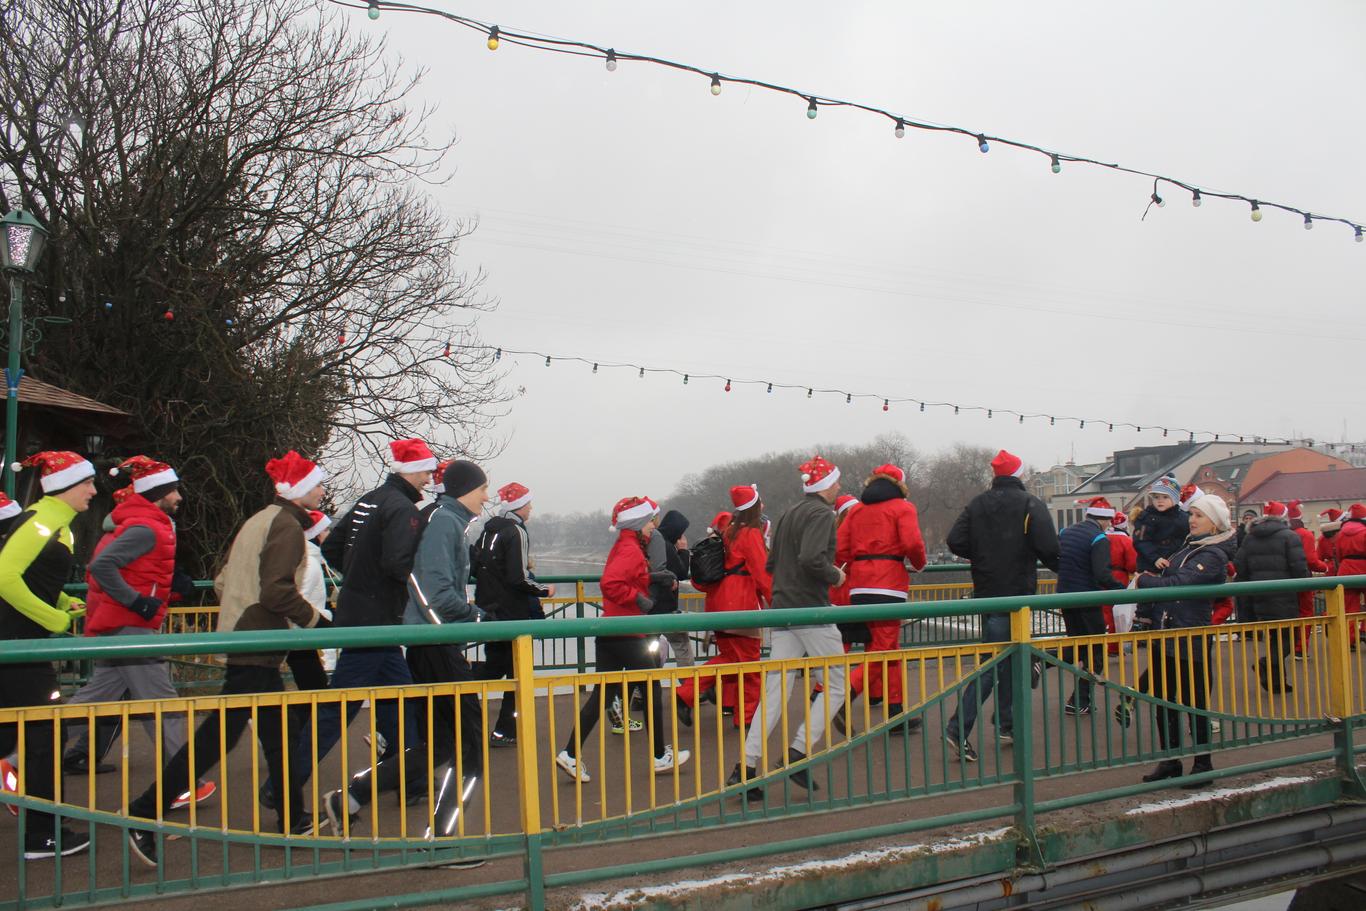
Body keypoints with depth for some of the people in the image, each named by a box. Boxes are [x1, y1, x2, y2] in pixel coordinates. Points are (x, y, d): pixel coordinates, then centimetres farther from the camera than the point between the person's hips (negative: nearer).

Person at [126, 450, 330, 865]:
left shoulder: (260, 520, 16)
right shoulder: (287, 527, -12)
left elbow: (223, 582, 17)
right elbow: (278, 591, -22)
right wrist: (316, 621, -11)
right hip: (257, 645, -10)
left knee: (277, 730, 16)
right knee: (221, 733, -8)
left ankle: (293, 820, 24)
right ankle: (144, 814, -6)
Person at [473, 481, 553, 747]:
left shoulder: (489, 530, 9)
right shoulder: (516, 531, -15)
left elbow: (475, 568, 15)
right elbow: (518, 579, -23)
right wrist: (545, 591, -6)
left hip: (488, 610, 8)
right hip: (512, 613, -8)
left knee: (494, 666, 20)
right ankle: (505, 731, 7)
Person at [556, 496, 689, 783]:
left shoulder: (622, 547, 14)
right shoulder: (631, 550, -16)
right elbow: (610, 584, -29)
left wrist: (651, 577, 16)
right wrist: (638, 598, -21)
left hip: (608, 634, 9)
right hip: (627, 636, -9)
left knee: (602, 694, 8)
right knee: (652, 689, 5)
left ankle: (570, 754, 3)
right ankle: (660, 757, 15)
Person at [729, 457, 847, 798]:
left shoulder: (789, 514, 18)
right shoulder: (822, 513, -9)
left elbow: (771, 564, 21)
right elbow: (812, 558, -24)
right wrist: (835, 576, -8)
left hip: (782, 612, 8)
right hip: (812, 611, -8)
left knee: (776, 690, 5)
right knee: (836, 684, 4)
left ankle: (746, 767, -3)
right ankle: (799, 752, -5)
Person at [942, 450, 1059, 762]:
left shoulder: (978, 504, 5)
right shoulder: (1031, 504, -8)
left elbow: (956, 541, -2)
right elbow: (1048, 546, -17)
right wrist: (1055, 565, 4)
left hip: (986, 590, 6)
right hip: (1017, 591, -6)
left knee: (1004, 657, 18)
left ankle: (1007, 724, 23)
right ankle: (958, 726, -17)